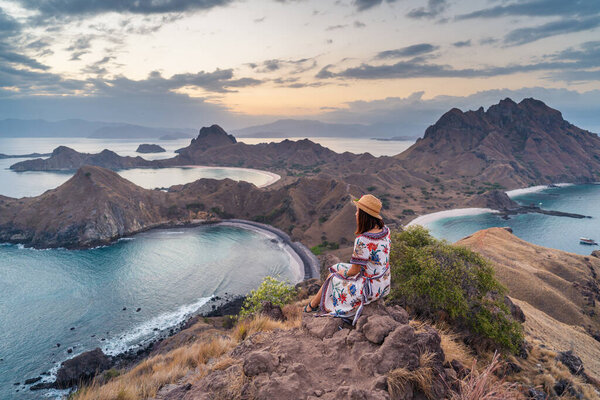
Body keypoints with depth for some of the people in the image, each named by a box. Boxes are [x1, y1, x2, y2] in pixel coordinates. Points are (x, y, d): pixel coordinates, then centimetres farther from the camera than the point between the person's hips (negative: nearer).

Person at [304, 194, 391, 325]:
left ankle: (311, 306, 44)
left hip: (369, 288, -8)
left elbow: (354, 271, -20)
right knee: (338, 269, 23)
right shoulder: (385, 230, -6)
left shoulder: (362, 240, -31)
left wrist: (342, 272, -1)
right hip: (383, 284, 8)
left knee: (332, 279, 17)